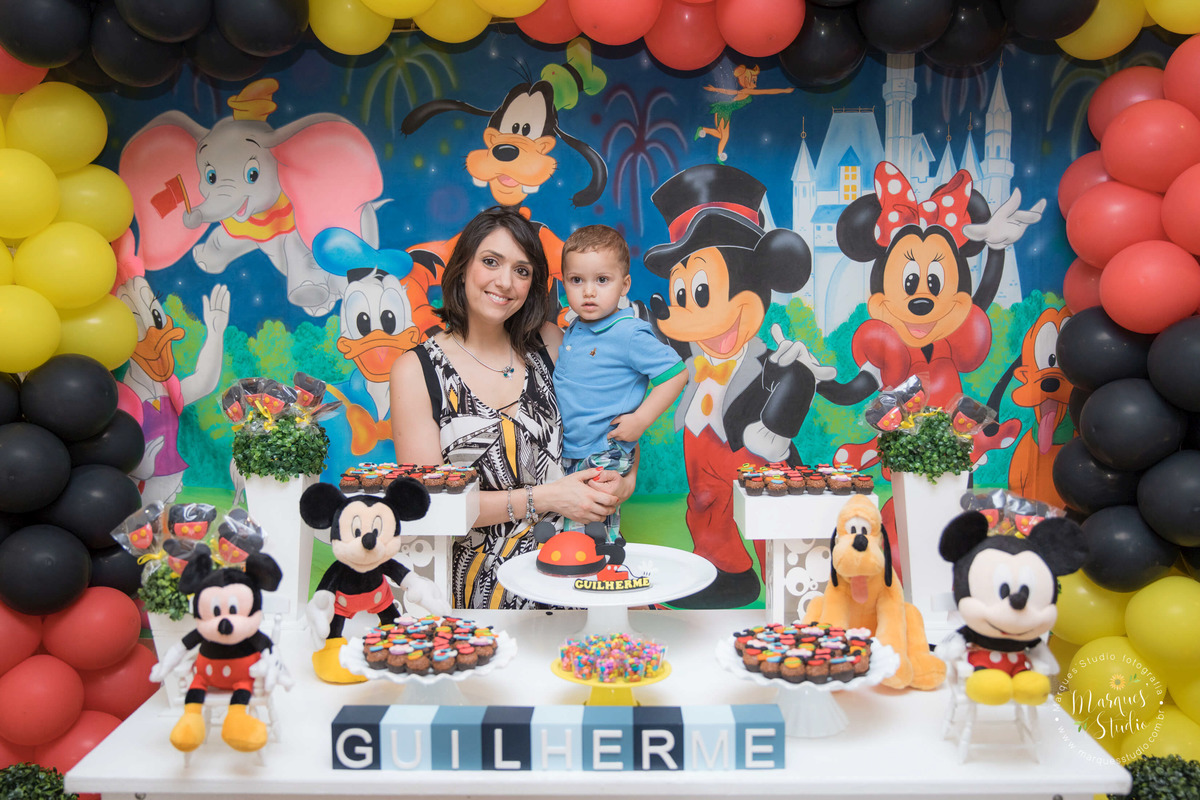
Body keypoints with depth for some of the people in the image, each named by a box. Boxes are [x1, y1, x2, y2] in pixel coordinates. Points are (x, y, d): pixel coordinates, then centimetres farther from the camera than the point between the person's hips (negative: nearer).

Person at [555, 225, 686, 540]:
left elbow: (676, 373, -17)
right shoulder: (573, 331, 6)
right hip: (568, 453, 8)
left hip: (605, 458, -8)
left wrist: (640, 421, -19)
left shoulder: (630, 335, -17)